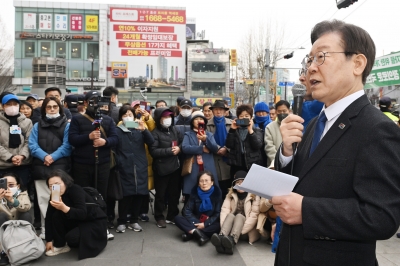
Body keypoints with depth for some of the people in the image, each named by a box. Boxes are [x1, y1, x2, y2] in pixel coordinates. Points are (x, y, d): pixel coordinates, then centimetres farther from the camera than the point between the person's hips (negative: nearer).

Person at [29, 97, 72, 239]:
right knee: (43, 199, 3)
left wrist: (53, 157, -15)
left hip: (60, 167, -2)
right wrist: (44, 156, -13)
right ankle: (46, 229, 10)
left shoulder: (66, 125, 8)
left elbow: (67, 146, -3)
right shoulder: (37, 125, 15)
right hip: (41, 167, 3)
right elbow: (32, 145, 4)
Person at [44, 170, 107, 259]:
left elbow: (82, 214, -37)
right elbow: (49, 218, -6)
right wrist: (49, 240, -7)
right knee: (56, 216, -15)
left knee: (72, 237, -28)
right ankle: (60, 245, -1)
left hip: (96, 222, -6)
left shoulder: (75, 190, -27)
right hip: (79, 221, 7)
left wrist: (64, 208, -50)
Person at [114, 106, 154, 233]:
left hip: (140, 168, 3)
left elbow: (151, 142, -2)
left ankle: (133, 221, 19)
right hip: (125, 169, -3)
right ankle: (122, 222, 12)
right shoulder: (117, 131, 4)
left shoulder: (139, 130, 11)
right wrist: (119, 162, -13)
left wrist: (144, 130, -17)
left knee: (139, 194, 6)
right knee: (125, 195, -2)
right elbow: (113, 148, -2)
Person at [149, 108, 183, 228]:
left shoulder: (174, 130, 11)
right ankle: (159, 217, 19)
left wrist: (179, 148, -9)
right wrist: (170, 151, -18)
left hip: (175, 167, 6)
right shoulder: (155, 133, -10)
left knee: (174, 193, 14)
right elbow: (153, 151, -19)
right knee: (161, 194, 5)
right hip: (161, 168, -6)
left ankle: (172, 216, 28)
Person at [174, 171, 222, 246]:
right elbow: (187, 210, -6)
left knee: (220, 225, -34)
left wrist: (205, 224, -20)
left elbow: (218, 213, -9)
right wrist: (194, 223, -23)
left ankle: (191, 233, -32)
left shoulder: (217, 192, -8)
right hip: (196, 223, 2)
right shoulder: (195, 191, -3)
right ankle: (198, 233, -38)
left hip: (210, 223, -2)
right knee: (177, 218, -20)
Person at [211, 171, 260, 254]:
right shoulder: (230, 195, 9)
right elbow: (225, 210, -5)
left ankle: (232, 241, -60)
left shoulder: (254, 196, 1)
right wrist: (224, 227, -24)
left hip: (247, 231, -2)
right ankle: (221, 237, -56)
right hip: (233, 224, 2)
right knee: (230, 215, -26)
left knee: (239, 216, -29)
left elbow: (254, 215, -10)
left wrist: (241, 230, -22)